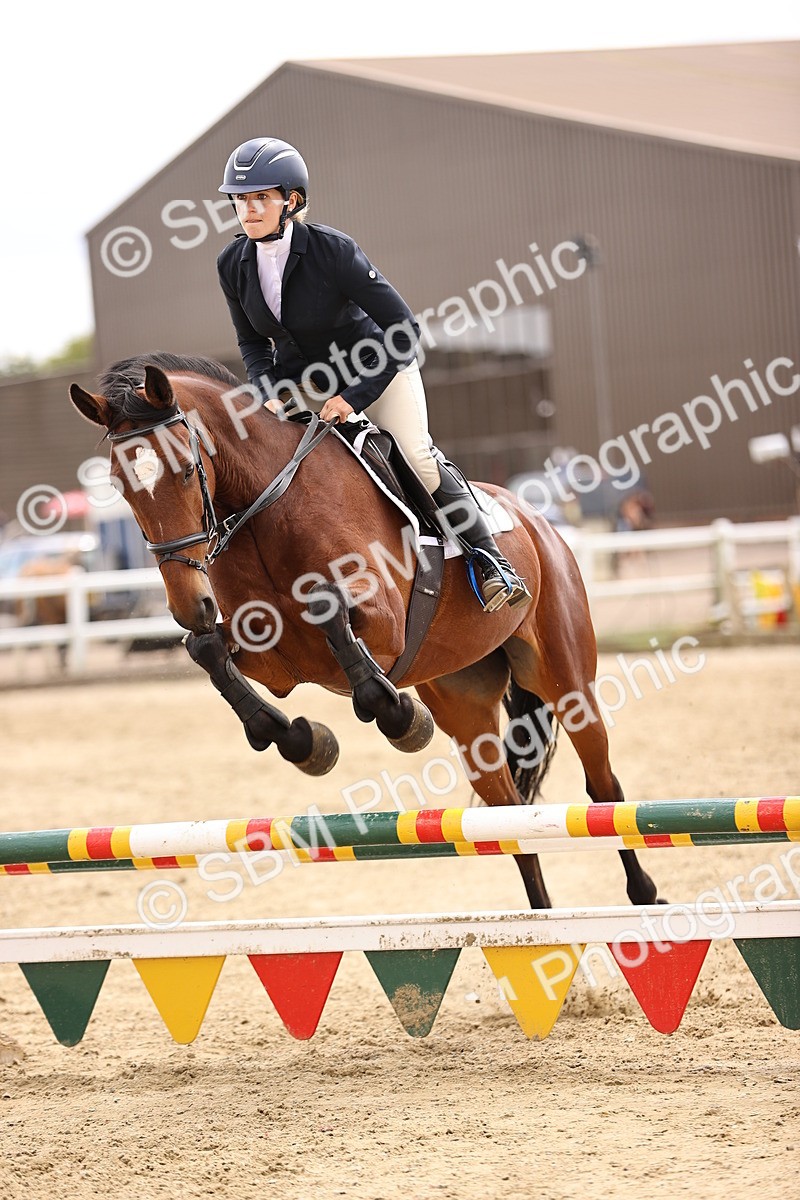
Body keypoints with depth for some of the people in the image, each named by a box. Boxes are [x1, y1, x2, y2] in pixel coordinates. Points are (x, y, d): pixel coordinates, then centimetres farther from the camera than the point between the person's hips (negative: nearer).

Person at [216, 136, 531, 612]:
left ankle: (489, 557, -5)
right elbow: (252, 343, 3)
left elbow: (405, 329, -25)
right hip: (301, 379, 5)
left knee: (417, 459, -22)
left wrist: (354, 397, -30)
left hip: (377, 367, -5)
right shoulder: (233, 264, -13)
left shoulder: (332, 250, -28)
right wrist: (269, 395, -17)